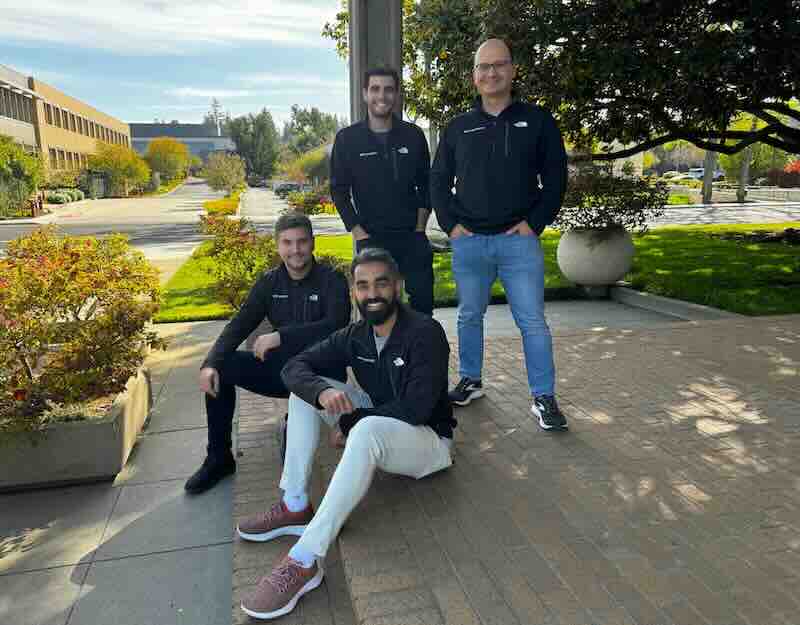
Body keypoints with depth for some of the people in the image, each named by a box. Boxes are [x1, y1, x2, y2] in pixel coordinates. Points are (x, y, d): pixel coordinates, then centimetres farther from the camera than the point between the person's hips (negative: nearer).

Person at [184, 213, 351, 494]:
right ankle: (218, 458, 2)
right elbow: (238, 326, -1)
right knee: (221, 367, -12)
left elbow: (336, 325, -24)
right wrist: (210, 363, -18)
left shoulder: (332, 280, -8)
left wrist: (280, 336, -30)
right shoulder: (269, 283, 5)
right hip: (282, 370, 5)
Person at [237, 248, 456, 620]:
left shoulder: (425, 332, -19)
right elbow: (294, 368, -7)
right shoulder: (356, 336, -1)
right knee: (307, 389, -6)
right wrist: (322, 391, -30)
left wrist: (349, 424, -19)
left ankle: (305, 561, -37)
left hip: (427, 440, -7)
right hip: (377, 425, 7)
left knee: (368, 428, -39)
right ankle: (295, 506, -12)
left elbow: (415, 408, -27)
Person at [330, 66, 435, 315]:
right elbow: (339, 190, 2)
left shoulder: (413, 135, 7)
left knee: (423, 299, 2)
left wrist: (419, 227, 3)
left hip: (412, 237, 2)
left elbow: (425, 183, 11)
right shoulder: (347, 139, 1)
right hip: (371, 239, -1)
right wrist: (359, 234, -5)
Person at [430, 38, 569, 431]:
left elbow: (555, 177, 3)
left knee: (532, 320, -3)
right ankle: (470, 381, 28)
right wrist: (450, 224, 1)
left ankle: (544, 398, 6)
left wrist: (535, 222, -6)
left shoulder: (537, 121, 5)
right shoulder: (458, 128, 10)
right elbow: (438, 180, 13)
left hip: (519, 239, -2)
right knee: (469, 316, 11)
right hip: (468, 241, 3)